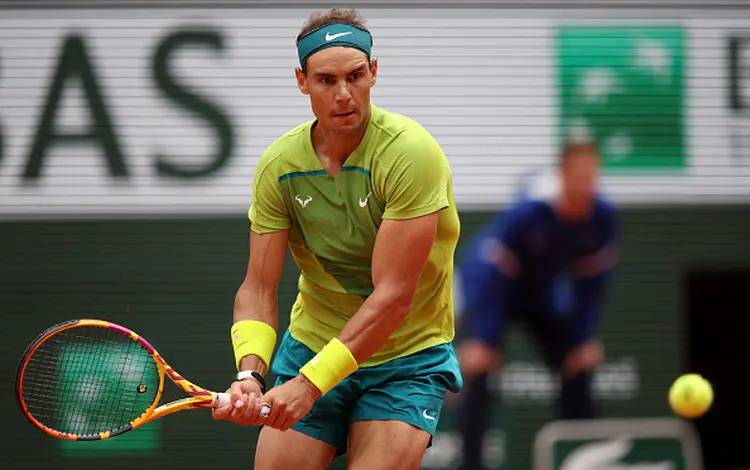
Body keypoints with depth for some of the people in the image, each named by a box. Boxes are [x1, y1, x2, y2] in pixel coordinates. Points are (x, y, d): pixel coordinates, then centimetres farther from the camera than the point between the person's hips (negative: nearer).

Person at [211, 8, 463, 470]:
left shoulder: (410, 151, -21)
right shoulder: (278, 164, -6)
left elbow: (394, 295, -25)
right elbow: (258, 288, -5)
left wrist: (311, 383, -29)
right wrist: (251, 372, -25)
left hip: (407, 360, -4)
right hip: (309, 345, 4)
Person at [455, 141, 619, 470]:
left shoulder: (603, 217, -20)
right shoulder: (528, 212, -35)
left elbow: (592, 282, -9)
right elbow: (492, 276, -34)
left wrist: (584, 340, -13)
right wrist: (480, 341, -37)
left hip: (540, 290, 6)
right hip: (488, 283, -6)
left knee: (578, 369, -1)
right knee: (478, 368, -23)